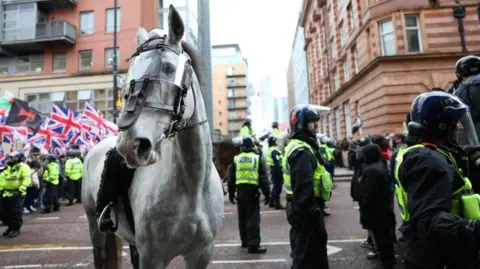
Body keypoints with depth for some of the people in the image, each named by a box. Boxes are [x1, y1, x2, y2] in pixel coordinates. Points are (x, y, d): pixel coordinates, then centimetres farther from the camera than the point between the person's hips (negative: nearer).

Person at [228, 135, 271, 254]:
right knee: (253, 219, -3)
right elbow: (263, 178, -5)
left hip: (240, 191, 4)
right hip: (252, 191, -3)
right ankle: (254, 244, -6)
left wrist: (231, 193, 16)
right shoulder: (257, 158, -3)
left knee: (242, 218, 16)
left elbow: (231, 178, 8)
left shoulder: (236, 159, 5)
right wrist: (267, 194, -1)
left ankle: (245, 241, 28)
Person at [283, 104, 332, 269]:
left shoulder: (295, 146, 12)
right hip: (306, 209, -10)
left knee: (302, 251, 24)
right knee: (308, 255, 2)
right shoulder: (302, 151, -22)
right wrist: (314, 215, -23)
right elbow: (305, 189, -27)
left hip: (299, 207, 11)